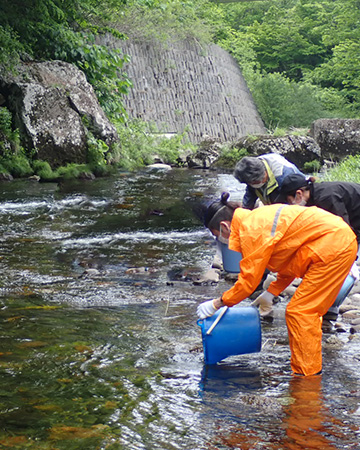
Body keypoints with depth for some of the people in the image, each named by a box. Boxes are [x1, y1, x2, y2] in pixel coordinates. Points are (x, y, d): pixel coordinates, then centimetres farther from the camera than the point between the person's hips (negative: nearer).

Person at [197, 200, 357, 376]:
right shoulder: (259, 218, 17)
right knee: (307, 312, 17)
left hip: (333, 246, -10)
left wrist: (217, 303, 0)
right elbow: (291, 260, 25)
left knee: (299, 311, -7)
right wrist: (271, 292, 26)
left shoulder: (251, 230, -13)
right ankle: (310, 370, 23)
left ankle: (306, 377, -2)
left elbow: (248, 280, -11)